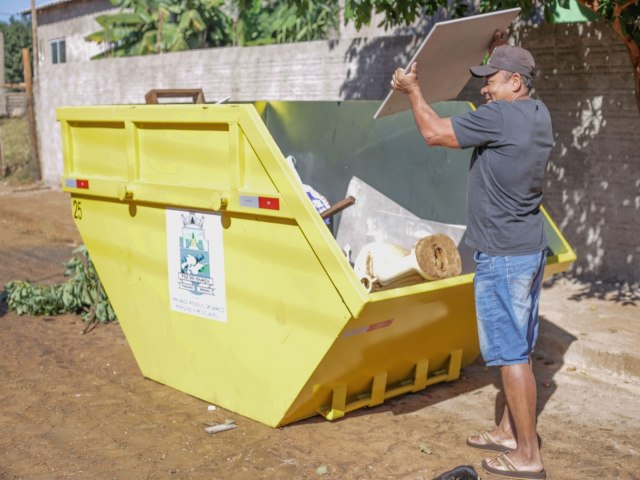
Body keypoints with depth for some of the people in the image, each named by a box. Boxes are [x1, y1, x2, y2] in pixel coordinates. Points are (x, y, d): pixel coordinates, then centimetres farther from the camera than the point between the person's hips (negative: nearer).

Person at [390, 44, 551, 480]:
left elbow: (435, 133, -13)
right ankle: (510, 432, 30)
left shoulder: (499, 116, -19)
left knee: (511, 353, -3)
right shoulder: (539, 115, 8)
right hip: (530, 248, 10)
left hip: (503, 255, -9)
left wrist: (412, 90, 2)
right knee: (518, 348, 17)